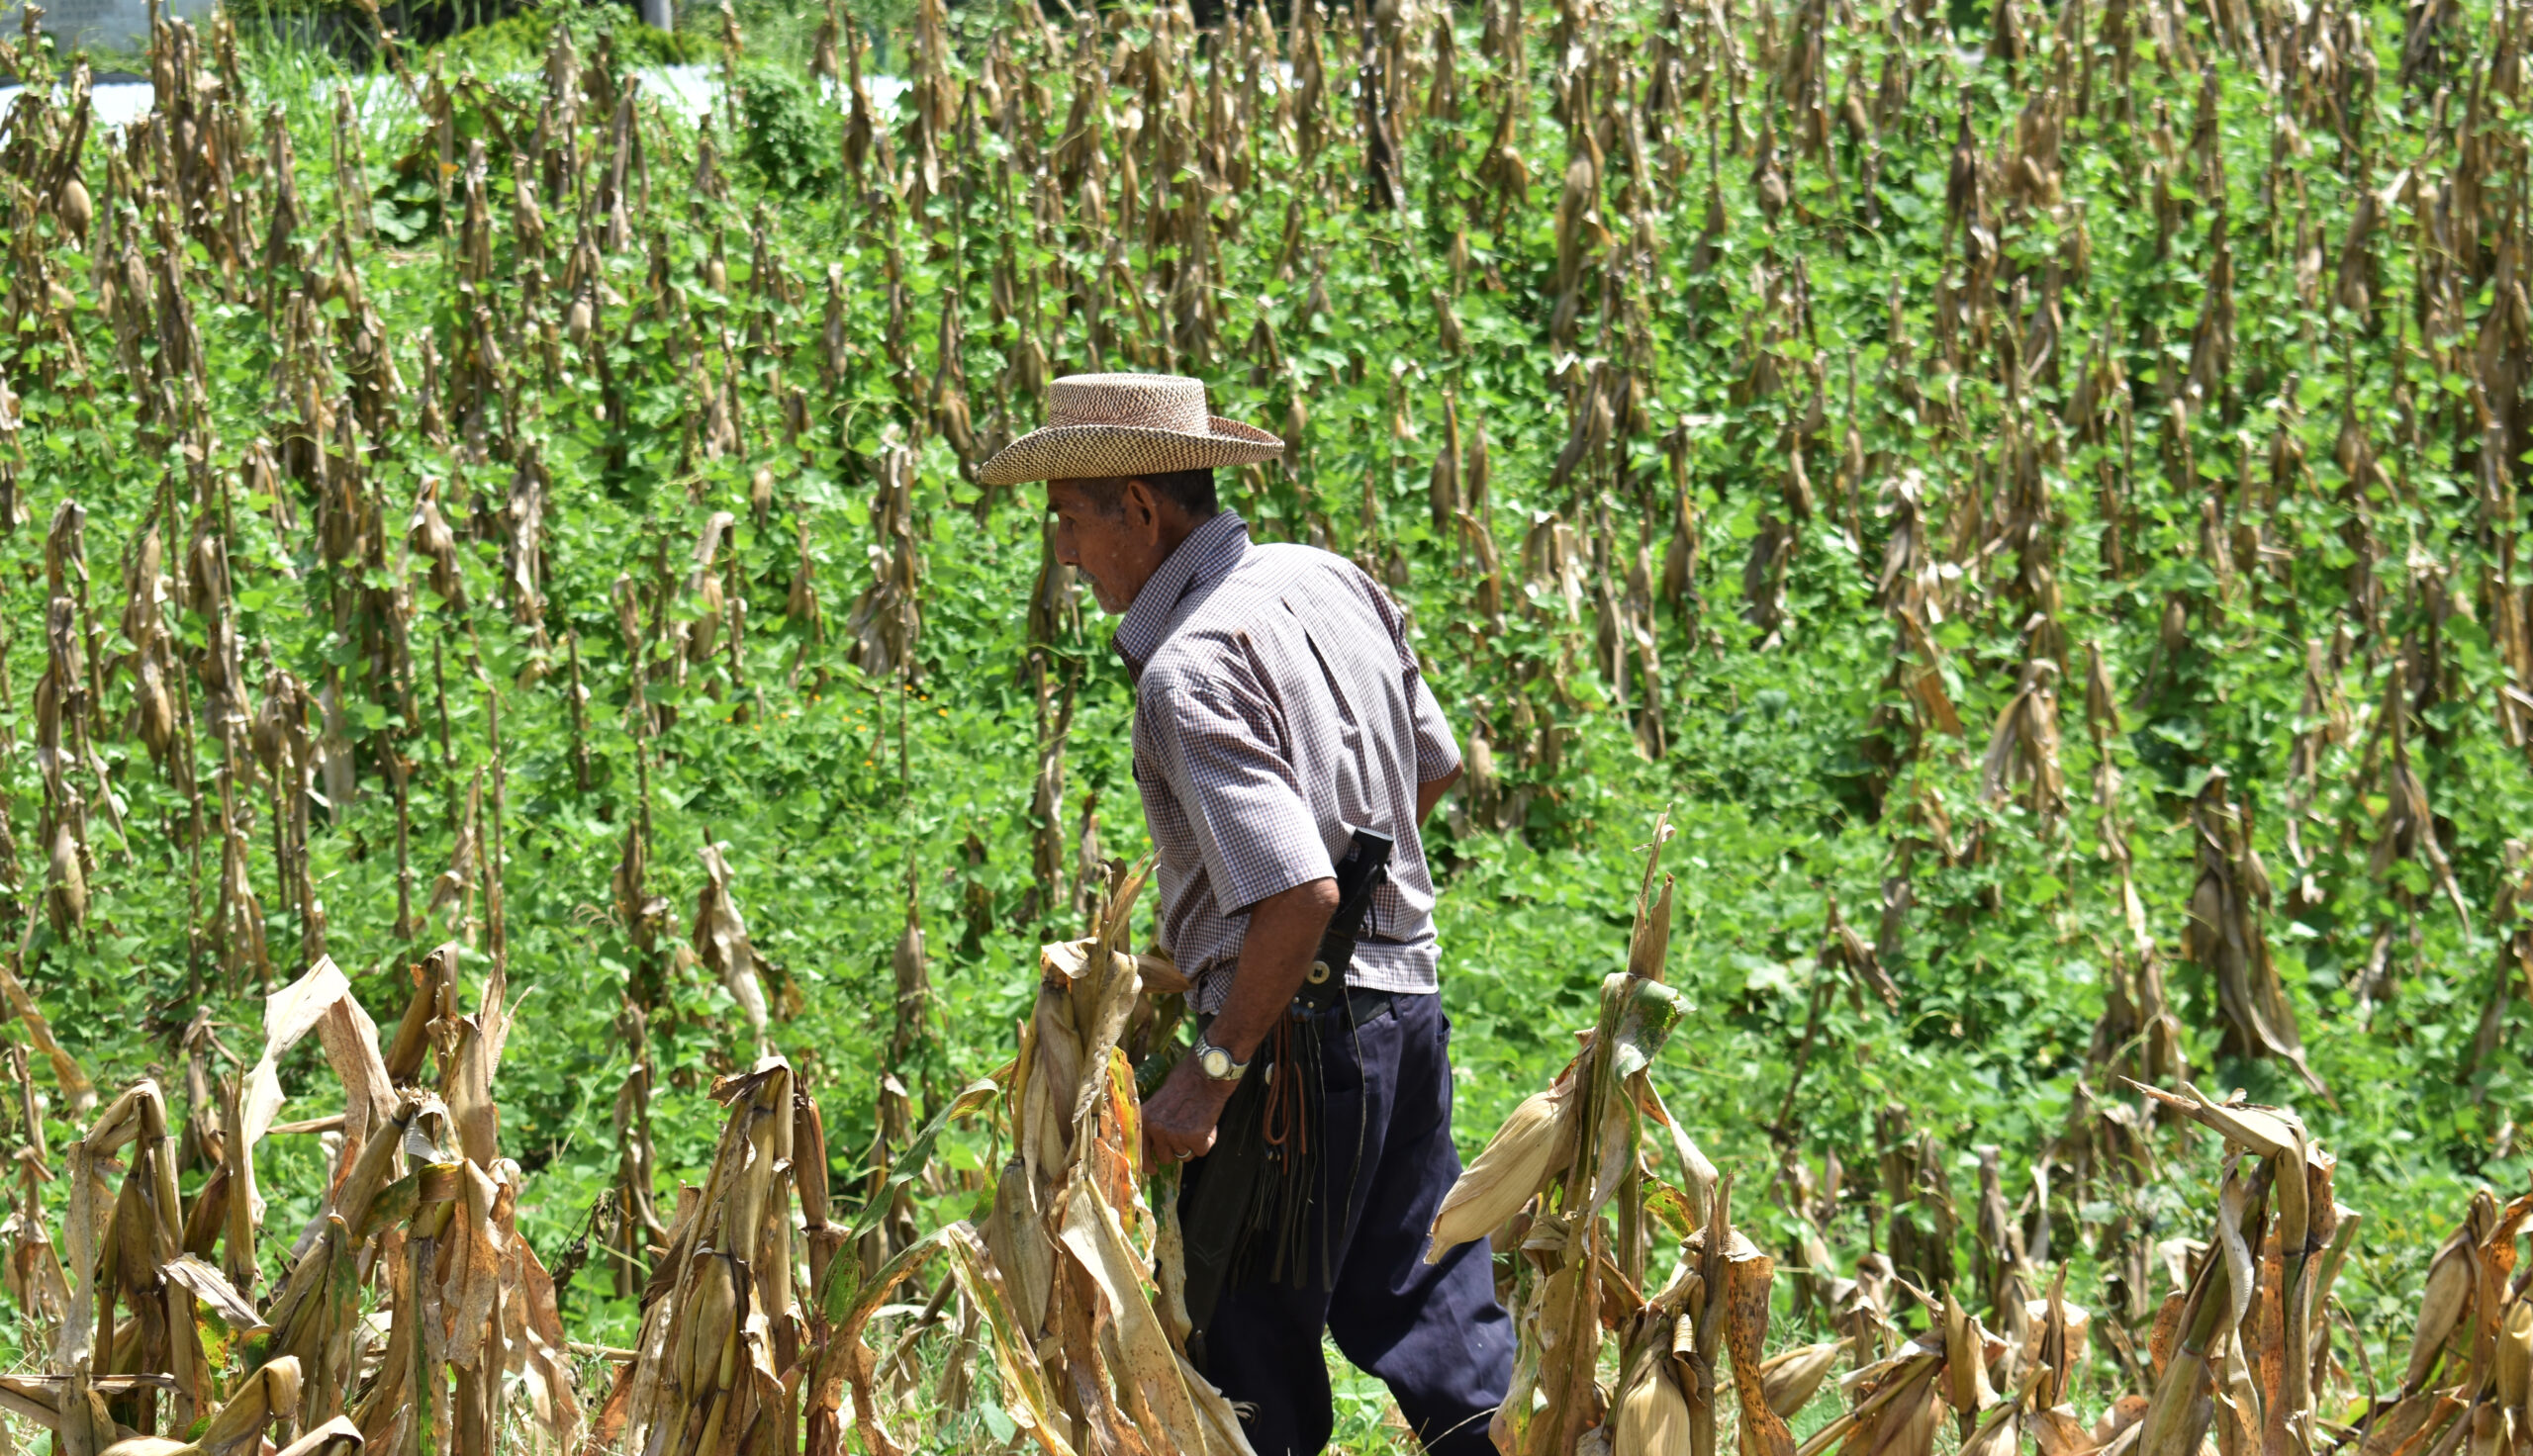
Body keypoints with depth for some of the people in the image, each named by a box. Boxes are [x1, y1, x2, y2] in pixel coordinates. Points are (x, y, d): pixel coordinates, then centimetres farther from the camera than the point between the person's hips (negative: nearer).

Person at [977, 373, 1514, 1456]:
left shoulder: (1191, 669, -21)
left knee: (1250, 1365, 1)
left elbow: (1300, 893, -27)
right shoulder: (1332, 582, 6)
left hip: (1295, 1036, -9)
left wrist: (1210, 1074, -20)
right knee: (1428, 1324, 15)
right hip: (1407, 1001, 9)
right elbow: (1434, 766, 19)